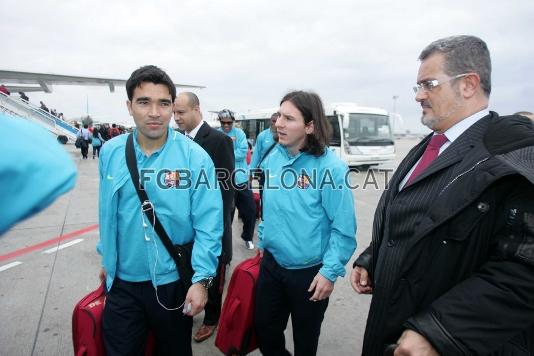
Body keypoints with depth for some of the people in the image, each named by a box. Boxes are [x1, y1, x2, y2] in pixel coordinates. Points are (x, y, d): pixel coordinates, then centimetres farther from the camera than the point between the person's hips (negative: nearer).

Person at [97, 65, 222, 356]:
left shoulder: (194, 157, -16)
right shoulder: (110, 152, -6)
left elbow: (208, 225, -15)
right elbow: (107, 214, 7)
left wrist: (201, 279, -17)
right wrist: (106, 258, 15)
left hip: (174, 281, -2)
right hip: (122, 282, 3)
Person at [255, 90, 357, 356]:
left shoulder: (330, 167, -21)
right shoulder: (272, 158, -2)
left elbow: (343, 228, -18)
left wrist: (330, 271, -18)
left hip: (310, 272, -5)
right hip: (271, 263, 5)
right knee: (264, 331, 21)